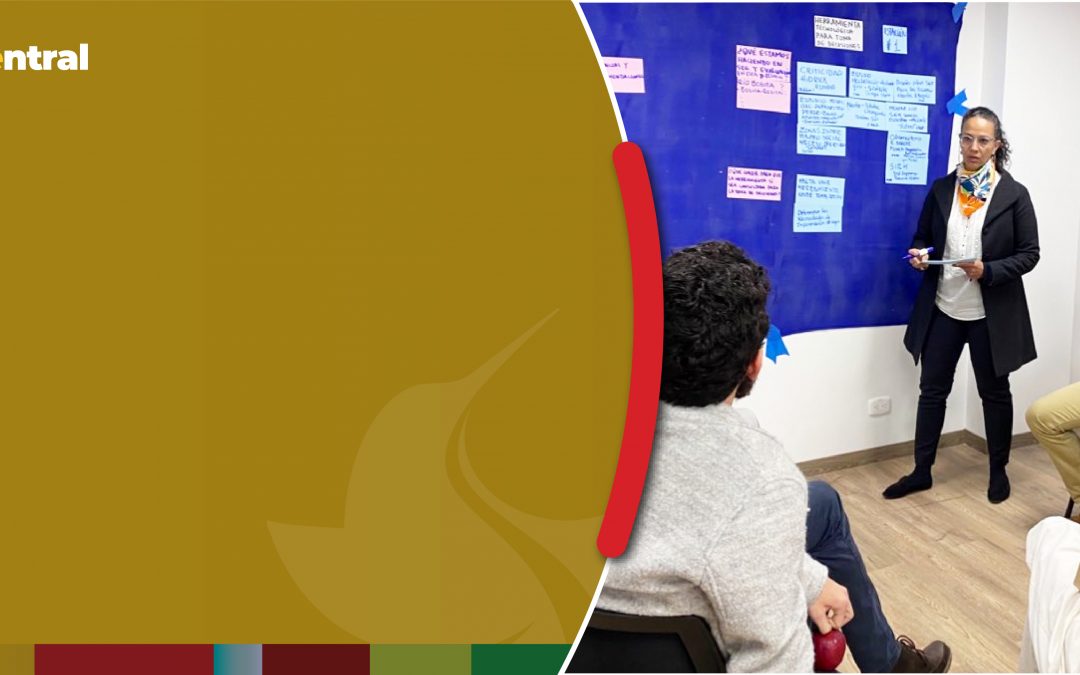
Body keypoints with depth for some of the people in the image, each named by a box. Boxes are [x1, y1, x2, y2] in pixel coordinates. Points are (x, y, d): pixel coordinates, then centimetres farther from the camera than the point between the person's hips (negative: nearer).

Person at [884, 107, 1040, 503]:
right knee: (932, 389, 8)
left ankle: (999, 471, 30)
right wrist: (920, 256, -12)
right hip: (943, 308, 3)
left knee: (994, 393, 12)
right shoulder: (941, 189, 2)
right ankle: (921, 471, 19)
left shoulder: (1014, 194, -6)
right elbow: (922, 238, 10)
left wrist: (988, 271, -22)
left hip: (991, 313, -2)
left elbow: (1029, 254, -6)